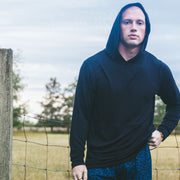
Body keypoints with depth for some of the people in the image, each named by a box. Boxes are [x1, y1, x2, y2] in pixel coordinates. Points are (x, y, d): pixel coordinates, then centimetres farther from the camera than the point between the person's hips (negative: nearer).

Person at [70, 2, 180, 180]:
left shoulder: (158, 69, 0)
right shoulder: (93, 66, -6)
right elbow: (80, 116, -4)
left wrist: (162, 132, 6)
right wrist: (77, 161, -6)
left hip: (139, 162, 1)